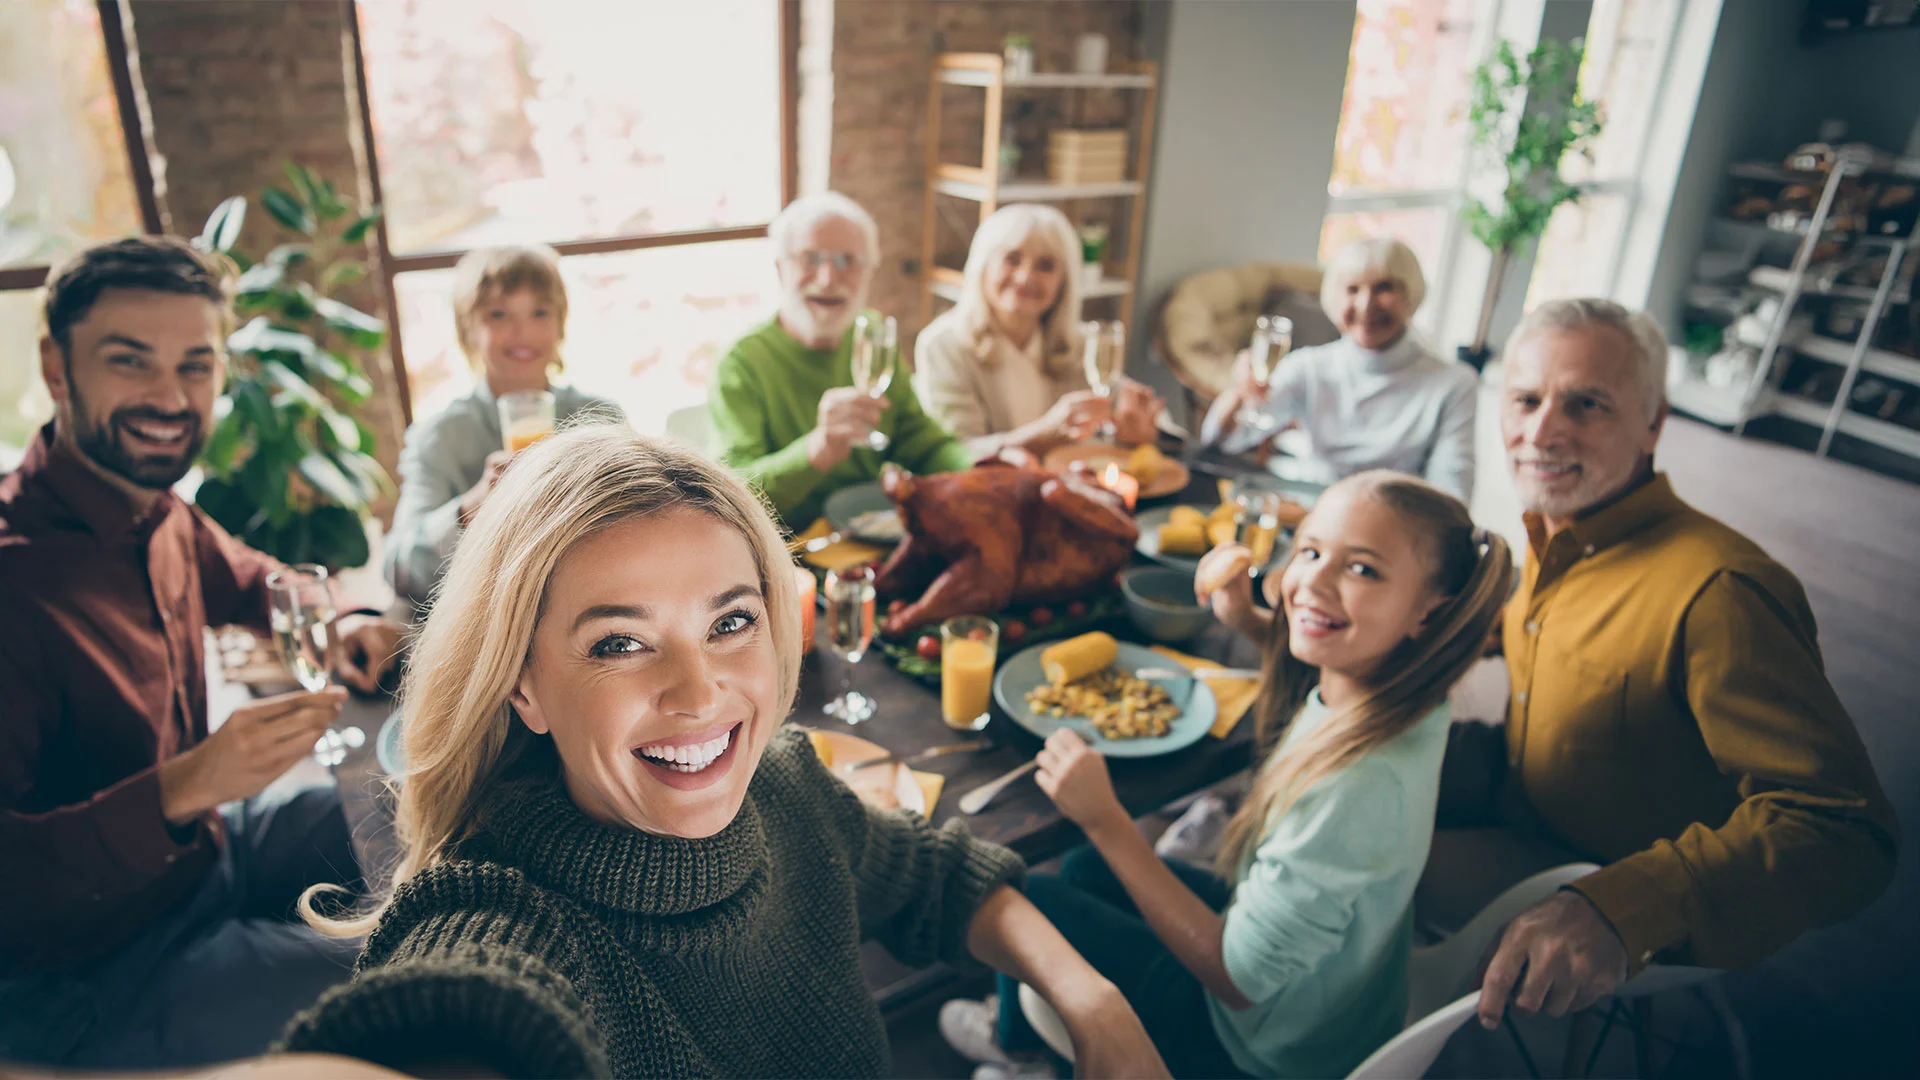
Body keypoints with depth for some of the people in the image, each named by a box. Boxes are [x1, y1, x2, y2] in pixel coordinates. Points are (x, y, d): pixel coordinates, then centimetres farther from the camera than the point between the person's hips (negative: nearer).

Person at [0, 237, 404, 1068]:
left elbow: (246, 579, 20)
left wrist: (337, 624, 1)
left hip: (202, 852, 9)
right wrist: (185, 787, -40)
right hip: (86, 981, -8)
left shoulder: (162, 514, -4)